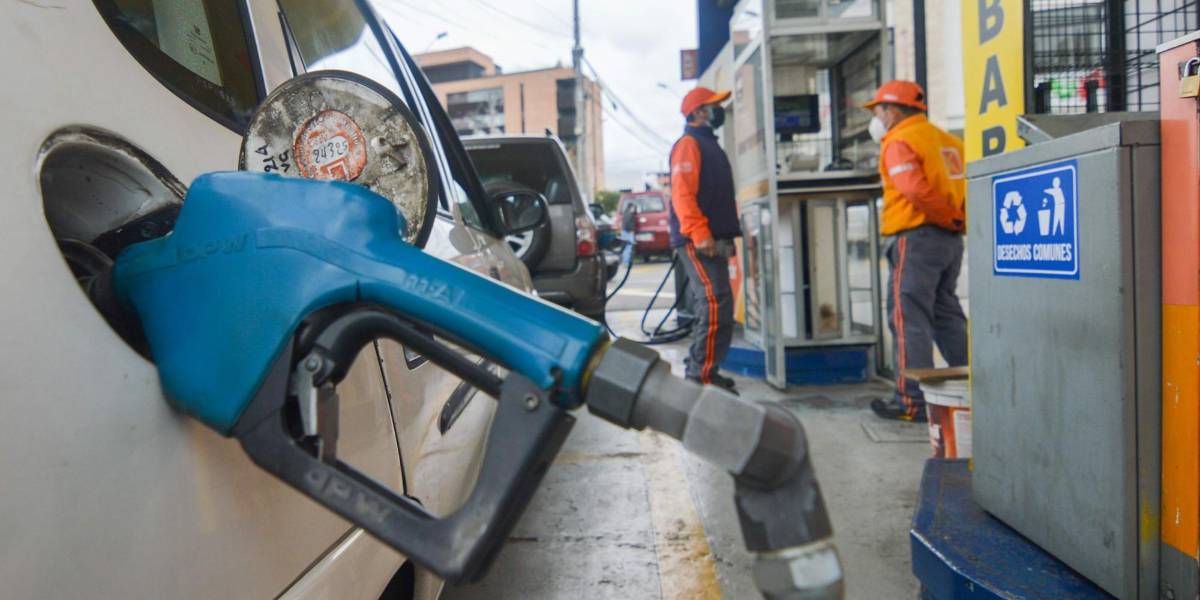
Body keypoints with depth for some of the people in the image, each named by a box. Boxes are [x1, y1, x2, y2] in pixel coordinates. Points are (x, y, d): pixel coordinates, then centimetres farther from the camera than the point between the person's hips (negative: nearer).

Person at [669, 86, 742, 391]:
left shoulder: (709, 145, 24)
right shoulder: (689, 144, -6)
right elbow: (682, 193, -18)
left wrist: (728, 235, 21)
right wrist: (699, 233, -26)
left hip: (712, 240, 10)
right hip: (697, 241, -10)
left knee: (706, 306, 12)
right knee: (716, 304, -16)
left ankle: (698, 367, 19)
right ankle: (702, 376, -14)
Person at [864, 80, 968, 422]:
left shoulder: (899, 142, -7)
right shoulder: (947, 140, 19)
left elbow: (915, 189, -21)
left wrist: (949, 216, -11)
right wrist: (959, 219, 12)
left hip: (916, 236, -9)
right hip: (951, 239, 9)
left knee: (909, 317, -5)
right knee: (946, 313, 16)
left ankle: (911, 401, -5)